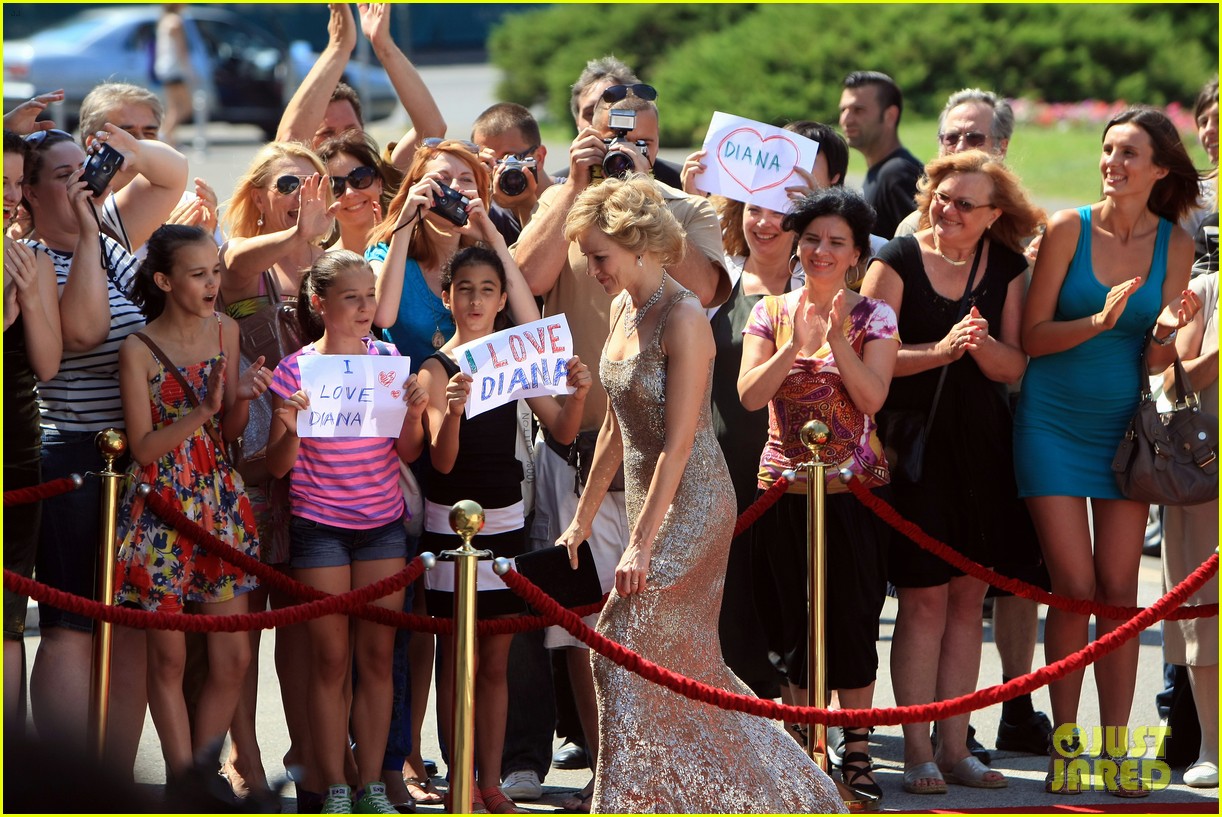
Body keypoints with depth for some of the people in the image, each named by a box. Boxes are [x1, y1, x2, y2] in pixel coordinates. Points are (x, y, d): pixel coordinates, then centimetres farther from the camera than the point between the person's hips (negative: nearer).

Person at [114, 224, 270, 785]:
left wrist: (242, 398, -10)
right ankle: (183, 784, 10)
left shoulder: (225, 331, 5)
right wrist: (203, 410, -23)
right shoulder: (139, 351, -11)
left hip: (219, 502, 5)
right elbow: (143, 447, -13)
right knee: (169, 658, 2)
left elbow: (230, 432, 11)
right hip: (161, 508, -5)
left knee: (233, 658, 1)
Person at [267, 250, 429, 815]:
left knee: (377, 655, 3)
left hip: (383, 523, 3)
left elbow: (408, 454, 6)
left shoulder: (387, 360, 4)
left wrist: (414, 414, -13)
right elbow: (278, 466, -4)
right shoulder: (295, 370, -6)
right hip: (319, 527, -3)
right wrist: (290, 428, -23)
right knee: (331, 658, -1)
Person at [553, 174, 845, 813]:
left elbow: (679, 444, -21)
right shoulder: (623, 309, 8)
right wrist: (584, 517, 18)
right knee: (686, 660, 11)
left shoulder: (683, 318, -18)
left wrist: (641, 543, -22)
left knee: (623, 644, -11)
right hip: (650, 499, 9)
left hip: (691, 503, -9)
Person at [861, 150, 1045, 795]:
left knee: (967, 598, 6)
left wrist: (981, 344, -18)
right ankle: (917, 751, -1)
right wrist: (940, 351, -24)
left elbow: (1013, 367, 2)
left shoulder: (1006, 269, 6)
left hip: (980, 450, 4)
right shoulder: (897, 261, -6)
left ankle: (954, 747, 13)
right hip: (913, 445, -4)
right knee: (924, 598, -6)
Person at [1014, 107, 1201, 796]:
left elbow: (1156, 363, 2)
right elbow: (1032, 337, -7)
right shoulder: (1070, 229, -6)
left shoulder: (1174, 246, 0)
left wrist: (1166, 332, -20)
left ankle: (1116, 750, 4)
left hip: (1124, 427, 2)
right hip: (1054, 423, -2)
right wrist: (1099, 321, -22)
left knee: (1119, 589, 0)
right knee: (1074, 588, -6)